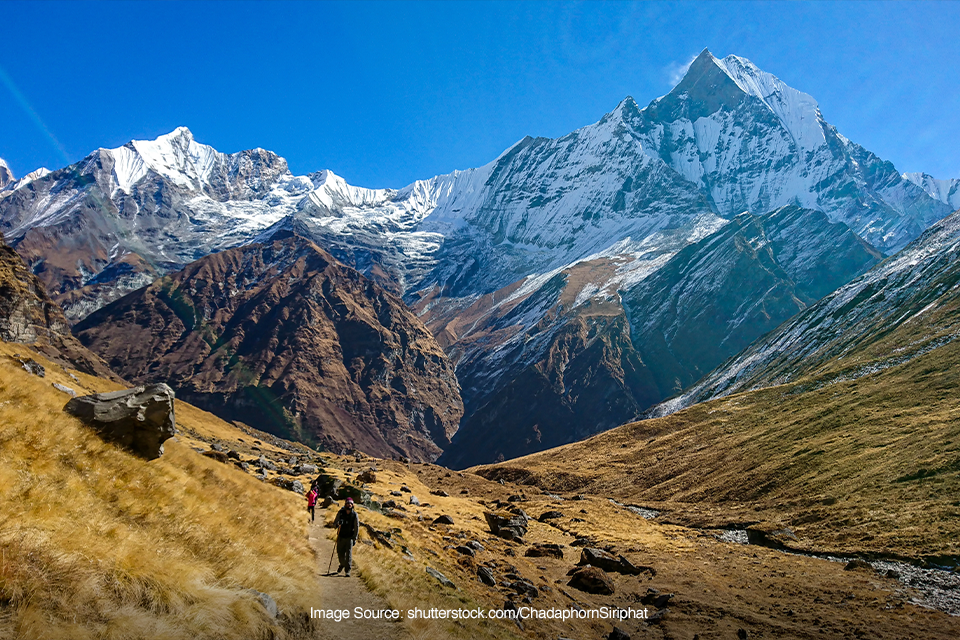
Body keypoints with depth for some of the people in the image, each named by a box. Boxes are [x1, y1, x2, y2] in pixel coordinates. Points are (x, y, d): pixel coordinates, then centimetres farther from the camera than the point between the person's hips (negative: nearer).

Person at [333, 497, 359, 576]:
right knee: (340, 553, 8)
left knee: (349, 554, -9)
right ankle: (342, 564, 38)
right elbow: (334, 523, 0)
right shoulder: (340, 513, -3)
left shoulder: (354, 514, -6)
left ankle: (348, 570, -2)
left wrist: (354, 538, -4)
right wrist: (337, 524, -25)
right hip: (341, 536, 2)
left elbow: (356, 527, 0)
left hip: (350, 537, -2)